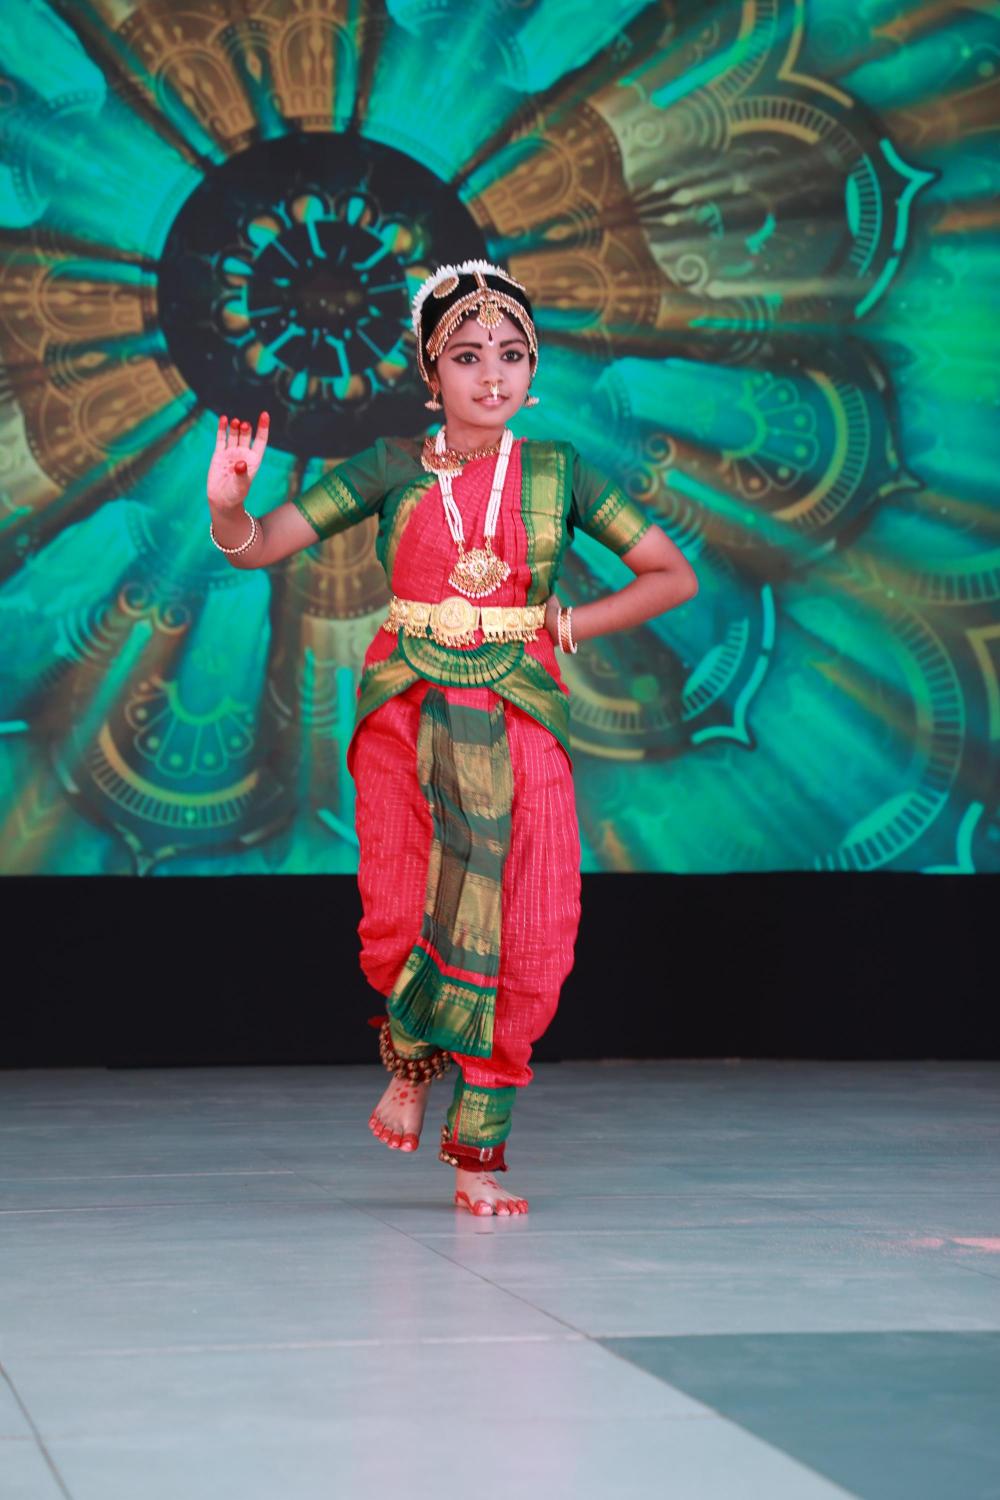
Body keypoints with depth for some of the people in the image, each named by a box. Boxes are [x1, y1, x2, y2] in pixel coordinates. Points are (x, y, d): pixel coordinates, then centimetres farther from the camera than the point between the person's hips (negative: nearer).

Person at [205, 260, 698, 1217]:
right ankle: (409, 1059, 24)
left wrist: (567, 627, 0)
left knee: (527, 940, -7)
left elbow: (673, 576, 9)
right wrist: (228, 503, -23)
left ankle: (478, 1154, 5)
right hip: (408, 718, -1)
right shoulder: (393, 470, 4)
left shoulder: (555, 472, 5)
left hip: (518, 725, 1)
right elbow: (258, 549, -1)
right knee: (399, 926, -11)